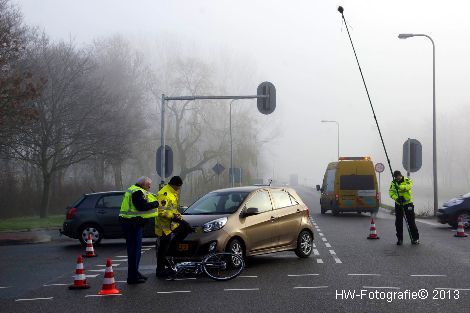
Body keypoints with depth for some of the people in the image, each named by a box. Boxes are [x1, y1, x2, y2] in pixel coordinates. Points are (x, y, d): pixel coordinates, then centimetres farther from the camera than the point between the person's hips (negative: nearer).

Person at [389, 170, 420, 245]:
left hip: (408, 203, -3)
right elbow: (391, 192, -11)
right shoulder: (393, 183, 1)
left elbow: (409, 186, -28)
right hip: (398, 204, 3)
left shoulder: (407, 180, -6)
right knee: (398, 222, 5)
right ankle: (400, 239, 14)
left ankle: (415, 238, 8)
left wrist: (400, 187, -42)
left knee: (411, 221, 0)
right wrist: (396, 198, -30)